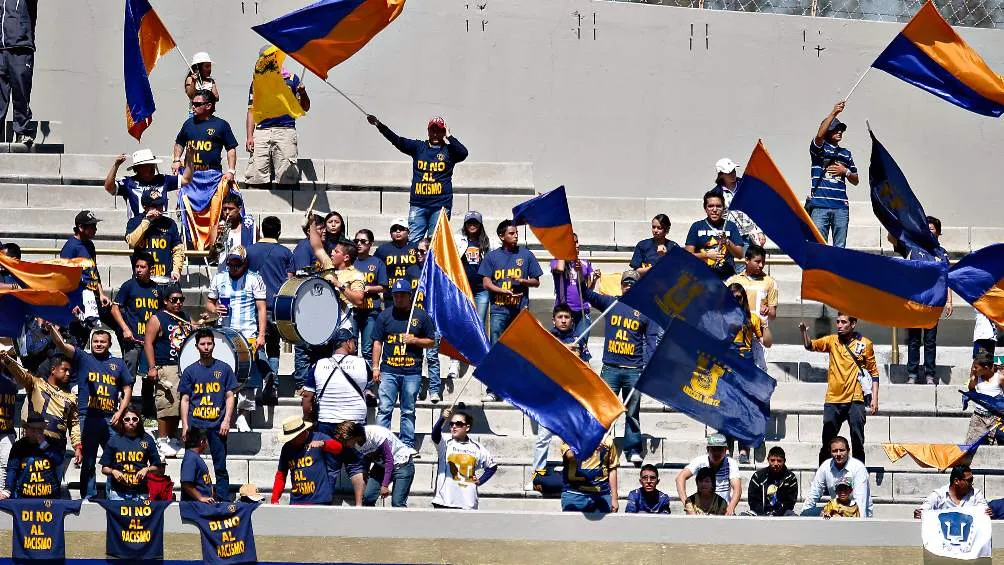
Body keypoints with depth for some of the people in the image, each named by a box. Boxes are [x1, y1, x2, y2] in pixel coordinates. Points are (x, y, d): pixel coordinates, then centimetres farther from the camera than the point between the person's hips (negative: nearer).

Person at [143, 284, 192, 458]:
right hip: (166, 369, -7)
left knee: (178, 406, 10)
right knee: (167, 405, -12)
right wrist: (152, 367, -15)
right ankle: (162, 441, -7)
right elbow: (148, 343, -8)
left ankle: (173, 441, 19)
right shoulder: (157, 319, -5)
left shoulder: (186, 318, 16)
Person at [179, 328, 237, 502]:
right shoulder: (190, 371, 8)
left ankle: (223, 501, 3)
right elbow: (185, 400, 8)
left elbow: (230, 396, 7)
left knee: (220, 467, 1)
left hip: (217, 424, -1)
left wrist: (226, 420, -4)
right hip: (195, 424, 1)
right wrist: (185, 425, -1)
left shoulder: (224, 369, 7)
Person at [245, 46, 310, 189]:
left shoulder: (291, 79, 12)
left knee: (287, 180, -8)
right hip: (261, 133, 2)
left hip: (285, 130, -2)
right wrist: (250, 137, 5)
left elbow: (305, 108, 10)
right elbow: (252, 111, 15)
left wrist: (302, 93, -11)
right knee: (257, 178, -5)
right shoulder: (256, 82, 17)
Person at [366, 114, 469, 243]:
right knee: (413, 241, -3)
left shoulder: (449, 150, 6)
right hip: (418, 204, 2)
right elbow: (397, 141, 3)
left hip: (441, 205, -2)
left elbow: (463, 153, -12)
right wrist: (379, 125, -7)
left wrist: (449, 137, -10)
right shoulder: (418, 147, 11)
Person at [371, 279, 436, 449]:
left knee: (408, 412, 6)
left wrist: (414, 340, -8)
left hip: (412, 372, 0)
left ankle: (407, 446, 11)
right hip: (389, 370, 0)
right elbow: (377, 342, 8)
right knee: (384, 409, -5)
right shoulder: (385, 316, 8)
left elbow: (431, 341, 11)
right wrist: (375, 367, 1)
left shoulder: (421, 316, 7)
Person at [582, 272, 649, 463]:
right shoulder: (609, 303, 8)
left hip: (634, 370, 0)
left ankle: (633, 450, 9)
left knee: (632, 412, 5)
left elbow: (651, 341, 7)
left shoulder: (645, 311, 7)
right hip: (610, 368, 0)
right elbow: (587, 294, 2)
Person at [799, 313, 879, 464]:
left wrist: (874, 399, -2)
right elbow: (810, 346, -5)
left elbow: (874, 372, 4)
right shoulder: (832, 341, 7)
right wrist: (804, 332, -26)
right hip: (833, 401, 2)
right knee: (827, 443, 4)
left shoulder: (864, 344, 1)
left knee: (858, 443, 1)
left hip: (855, 401, -2)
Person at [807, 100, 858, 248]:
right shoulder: (819, 149, 5)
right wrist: (833, 113, -24)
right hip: (820, 205, -4)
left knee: (840, 247, 3)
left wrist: (845, 171, -1)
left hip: (841, 207, 4)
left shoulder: (846, 154, 18)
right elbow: (819, 136, -19)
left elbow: (855, 181, 20)